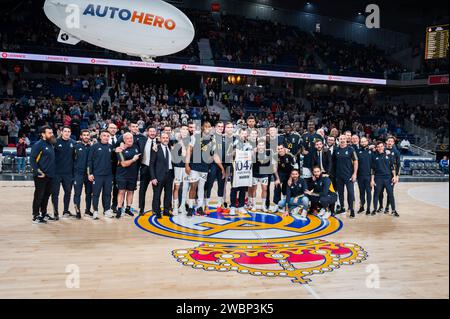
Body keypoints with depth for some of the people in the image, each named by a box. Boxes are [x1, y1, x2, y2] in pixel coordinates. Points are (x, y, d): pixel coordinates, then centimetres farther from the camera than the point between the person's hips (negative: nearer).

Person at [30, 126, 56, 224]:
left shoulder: (51, 144, 12)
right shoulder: (38, 145, -11)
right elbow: (32, 160, -15)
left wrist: (52, 171, 13)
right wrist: (38, 172, -18)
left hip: (50, 176, 8)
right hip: (41, 176, -8)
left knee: (47, 195, 15)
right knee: (39, 196, -1)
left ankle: (44, 214, 27)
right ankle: (36, 216, 7)